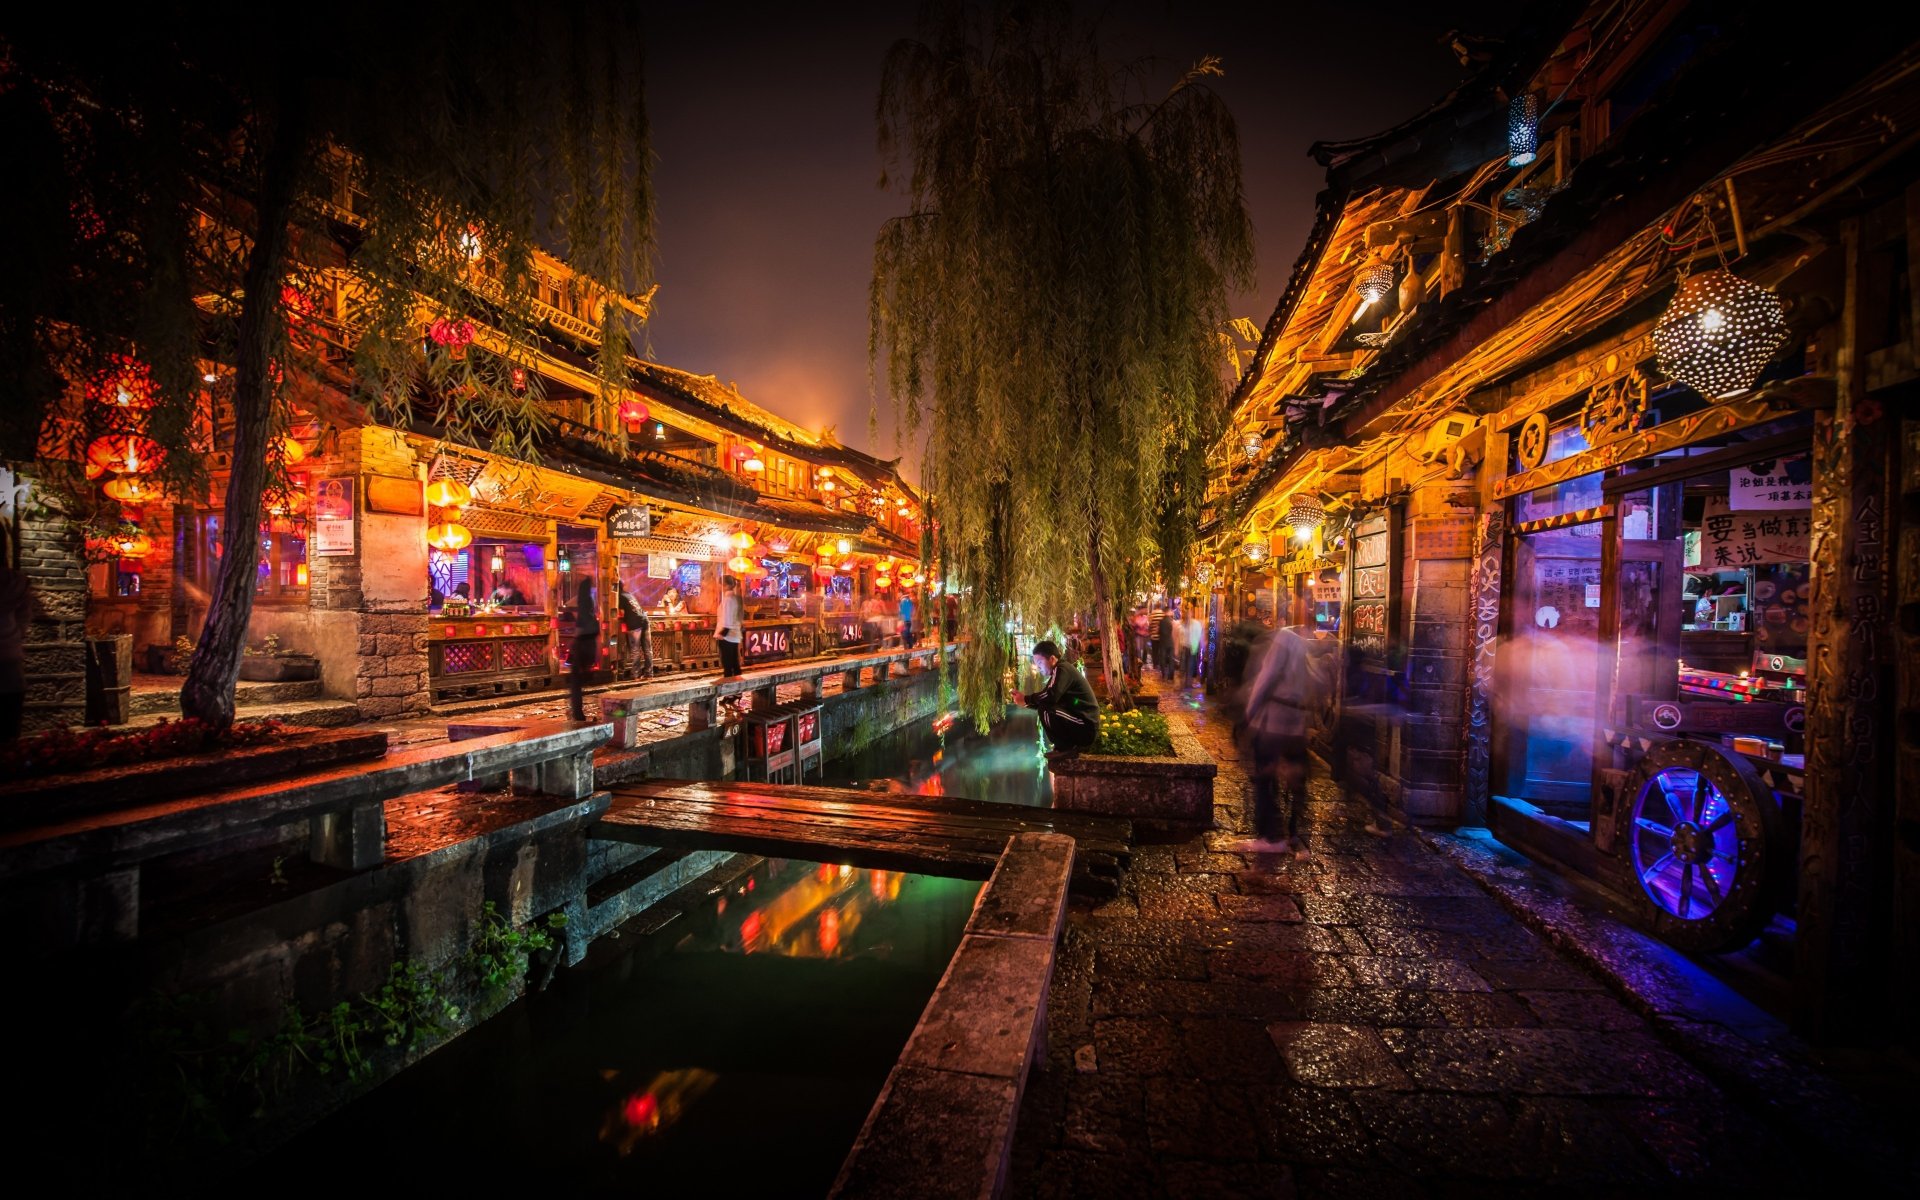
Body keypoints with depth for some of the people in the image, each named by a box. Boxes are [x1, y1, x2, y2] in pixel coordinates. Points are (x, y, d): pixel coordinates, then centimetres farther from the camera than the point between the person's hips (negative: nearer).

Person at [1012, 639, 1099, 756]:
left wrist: (1025, 699, -14)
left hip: (1085, 727, -10)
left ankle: (1065, 748, -8)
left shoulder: (1062, 669, -12)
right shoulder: (1058, 673, 18)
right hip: (1086, 728, 10)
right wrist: (1025, 701, 1)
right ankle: (1068, 746, 13)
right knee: (1044, 706, 19)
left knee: (1045, 711, -22)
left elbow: (1050, 696, -27)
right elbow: (1045, 701, 15)